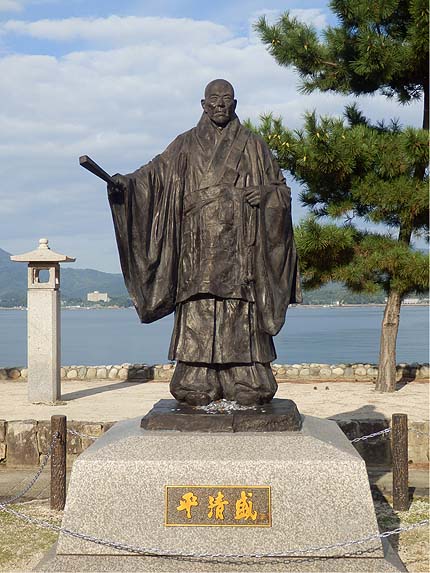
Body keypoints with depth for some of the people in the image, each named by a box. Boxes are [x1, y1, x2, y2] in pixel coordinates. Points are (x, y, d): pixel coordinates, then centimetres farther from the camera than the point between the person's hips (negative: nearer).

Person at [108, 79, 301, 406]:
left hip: (238, 247, -1)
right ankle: (198, 389, -2)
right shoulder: (185, 145, 15)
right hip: (198, 246, 1)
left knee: (240, 316, -7)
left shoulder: (253, 146, 13)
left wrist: (266, 192, -7)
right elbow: (155, 173, 4)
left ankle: (247, 387, -3)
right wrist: (126, 182, -15)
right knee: (198, 315, -5)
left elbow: (282, 188, 15)